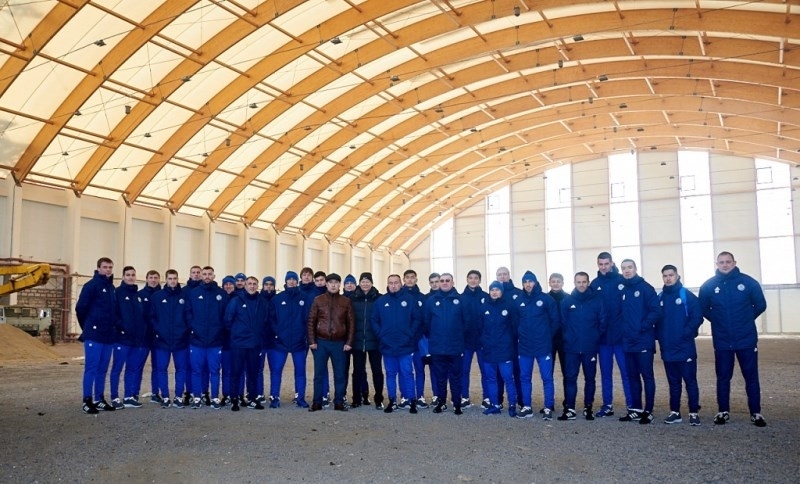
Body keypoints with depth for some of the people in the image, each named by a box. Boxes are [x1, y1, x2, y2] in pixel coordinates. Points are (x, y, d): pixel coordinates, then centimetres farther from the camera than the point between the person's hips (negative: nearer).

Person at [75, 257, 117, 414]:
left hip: (108, 335, 7)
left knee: (102, 369, 11)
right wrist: (88, 328, 0)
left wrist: (111, 327, 13)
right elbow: (80, 308, -10)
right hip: (94, 335, -7)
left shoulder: (111, 287, 14)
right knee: (91, 368, -5)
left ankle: (99, 399, 17)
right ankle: (87, 401, 0)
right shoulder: (91, 285, -8)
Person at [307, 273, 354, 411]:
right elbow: (311, 321, 3)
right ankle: (317, 402, 13)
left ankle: (339, 402, 14)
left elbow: (351, 323, 5)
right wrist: (312, 341, -4)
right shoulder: (318, 300, 3)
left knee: (340, 374, 5)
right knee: (319, 374, 5)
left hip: (339, 343, 1)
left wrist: (349, 342, -2)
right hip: (321, 342, 0)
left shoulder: (346, 302, 4)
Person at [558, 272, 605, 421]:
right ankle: (569, 409, 5)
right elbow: (563, 322, 3)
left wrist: (595, 337, -2)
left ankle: (588, 408, 19)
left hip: (590, 347, 0)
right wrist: (569, 337, 0)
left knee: (590, 378, 8)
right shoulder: (567, 301, 1)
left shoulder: (597, 300, -2)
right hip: (572, 347, 0)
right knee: (570, 378, 1)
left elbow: (602, 321, 0)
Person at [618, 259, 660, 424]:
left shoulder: (645, 288, -6)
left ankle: (648, 411, 5)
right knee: (632, 376, 11)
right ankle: (636, 409, 20)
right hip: (628, 342, 6)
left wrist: (643, 327, -17)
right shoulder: (623, 290, 12)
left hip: (644, 341, -6)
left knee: (647, 376, -1)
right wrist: (624, 330, 2)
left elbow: (656, 311, -13)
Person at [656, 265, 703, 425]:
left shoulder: (687, 295, -4)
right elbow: (656, 319, 12)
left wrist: (686, 333, -16)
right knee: (673, 382, 12)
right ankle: (675, 412, 20)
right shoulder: (660, 297, 9)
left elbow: (697, 317, -10)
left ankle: (694, 413, 9)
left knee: (690, 381, 1)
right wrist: (659, 337, 0)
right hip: (667, 348, 4)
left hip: (685, 347, -4)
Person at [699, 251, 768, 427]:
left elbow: (760, 305, 3)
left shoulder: (748, 282, -4)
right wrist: (720, 322, 10)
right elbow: (704, 309, 10)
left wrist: (745, 320, 8)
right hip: (722, 341, 1)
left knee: (751, 377, 4)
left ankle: (756, 413, 13)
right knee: (723, 378, 8)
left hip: (746, 339, -1)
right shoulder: (708, 286, -2)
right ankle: (723, 411, 19)